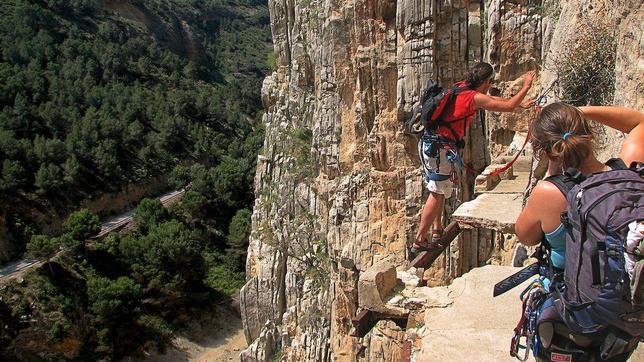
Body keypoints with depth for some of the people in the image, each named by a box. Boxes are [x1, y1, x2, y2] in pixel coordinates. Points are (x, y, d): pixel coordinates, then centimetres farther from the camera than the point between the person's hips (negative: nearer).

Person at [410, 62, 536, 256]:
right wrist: (526, 87, 7)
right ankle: (419, 242, -2)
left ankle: (437, 231, 28)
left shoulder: (461, 88, 15)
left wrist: (520, 104, 33)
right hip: (440, 147, -9)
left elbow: (494, 100, 27)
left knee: (439, 190, 20)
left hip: (429, 142, 9)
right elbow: (508, 107, -6)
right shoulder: (475, 97, -12)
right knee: (437, 193, -4)